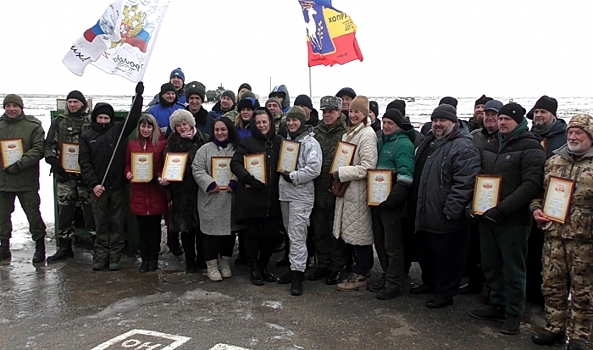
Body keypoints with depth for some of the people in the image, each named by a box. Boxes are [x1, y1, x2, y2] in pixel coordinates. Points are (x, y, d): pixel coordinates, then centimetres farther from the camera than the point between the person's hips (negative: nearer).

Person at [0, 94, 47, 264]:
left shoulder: (33, 125, -4)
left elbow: (39, 150, -11)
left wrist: (19, 164, -20)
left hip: (26, 180, -4)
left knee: (33, 215, 3)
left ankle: (40, 247, 17)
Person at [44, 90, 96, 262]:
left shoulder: (92, 122, 1)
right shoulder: (58, 122, 11)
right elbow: (48, 144, 12)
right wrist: (53, 161, -3)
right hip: (64, 174, 3)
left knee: (90, 209, -1)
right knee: (64, 209, 8)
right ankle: (65, 246, 17)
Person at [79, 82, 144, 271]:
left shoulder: (118, 130, 5)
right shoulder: (87, 136, 7)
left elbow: (133, 118, -7)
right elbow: (84, 163, 2)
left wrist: (138, 95, -14)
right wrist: (93, 183, -9)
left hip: (118, 186, 0)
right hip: (98, 187, 1)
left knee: (117, 223, 6)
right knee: (100, 224, 7)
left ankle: (114, 257, 14)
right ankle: (100, 257, 15)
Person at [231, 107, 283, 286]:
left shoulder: (279, 141, 12)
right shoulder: (247, 142, 2)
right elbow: (235, 163, -6)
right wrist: (248, 179, -19)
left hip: (273, 198, 3)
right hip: (251, 197, -3)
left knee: (272, 234, 6)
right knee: (253, 234, 5)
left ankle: (263, 265, 28)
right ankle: (254, 269, 20)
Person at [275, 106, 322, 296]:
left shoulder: (310, 143, -8)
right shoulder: (286, 141, 16)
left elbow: (314, 168, -18)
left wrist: (293, 177, -18)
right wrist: (283, 174, 7)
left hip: (301, 195, -8)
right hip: (285, 193, 8)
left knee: (297, 235, -11)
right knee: (291, 233, 13)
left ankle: (297, 275, -7)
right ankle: (295, 268, 22)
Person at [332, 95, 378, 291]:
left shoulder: (367, 134, -14)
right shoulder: (350, 132, 15)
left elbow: (367, 166, -22)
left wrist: (342, 173, -17)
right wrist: (339, 175, 9)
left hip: (359, 191, -9)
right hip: (347, 189, 9)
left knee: (360, 234, 1)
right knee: (355, 234, 14)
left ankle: (360, 277, 10)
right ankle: (359, 272, 24)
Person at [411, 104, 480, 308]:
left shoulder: (463, 147, -16)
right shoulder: (429, 142, 14)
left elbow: (464, 183, -24)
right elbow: (418, 175, 23)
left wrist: (452, 209, -24)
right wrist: (415, 203, 20)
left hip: (446, 218, -9)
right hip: (425, 213, 10)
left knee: (447, 257, 4)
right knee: (425, 252, 22)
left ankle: (445, 293, 18)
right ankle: (430, 282, 40)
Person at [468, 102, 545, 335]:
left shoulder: (530, 148, -8)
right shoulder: (491, 146, 14)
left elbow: (531, 185, -17)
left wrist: (501, 209, -22)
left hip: (514, 220, -7)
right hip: (487, 217, 7)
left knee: (513, 269, 4)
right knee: (490, 265, 15)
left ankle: (513, 314, 18)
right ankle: (498, 305, 30)